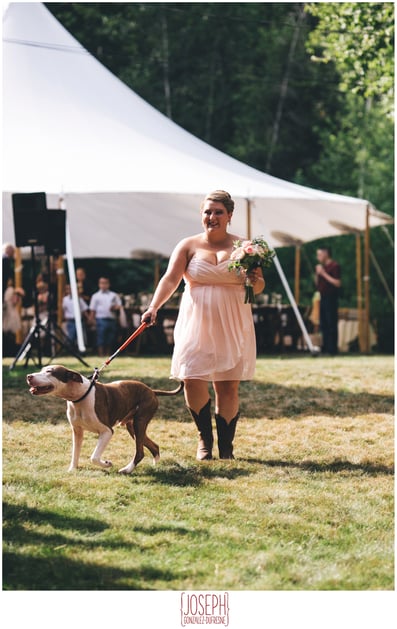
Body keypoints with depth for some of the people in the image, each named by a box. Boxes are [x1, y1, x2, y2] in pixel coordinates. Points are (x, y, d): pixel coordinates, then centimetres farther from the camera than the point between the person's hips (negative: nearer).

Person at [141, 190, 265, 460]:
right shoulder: (189, 246, 3)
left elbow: (259, 286, 7)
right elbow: (170, 279, -8)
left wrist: (255, 281, -17)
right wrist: (154, 307, -23)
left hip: (232, 326, 0)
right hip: (196, 324, 0)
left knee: (228, 386, -1)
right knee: (192, 380, -8)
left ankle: (226, 446, 11)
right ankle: (205, 438, 14)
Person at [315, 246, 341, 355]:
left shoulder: (334, 266, -9)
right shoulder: (322, 266, 18)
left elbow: (337, 283, -17)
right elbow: (317, 284, 21)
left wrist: (324, 274, -16)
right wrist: (317, 274, 3)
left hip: (331, 298, -9)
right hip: (323, 297, 9)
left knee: (331, 324, -9)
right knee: (323, 325, 10)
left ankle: (332, 349, -9)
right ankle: (325, 348, 14)